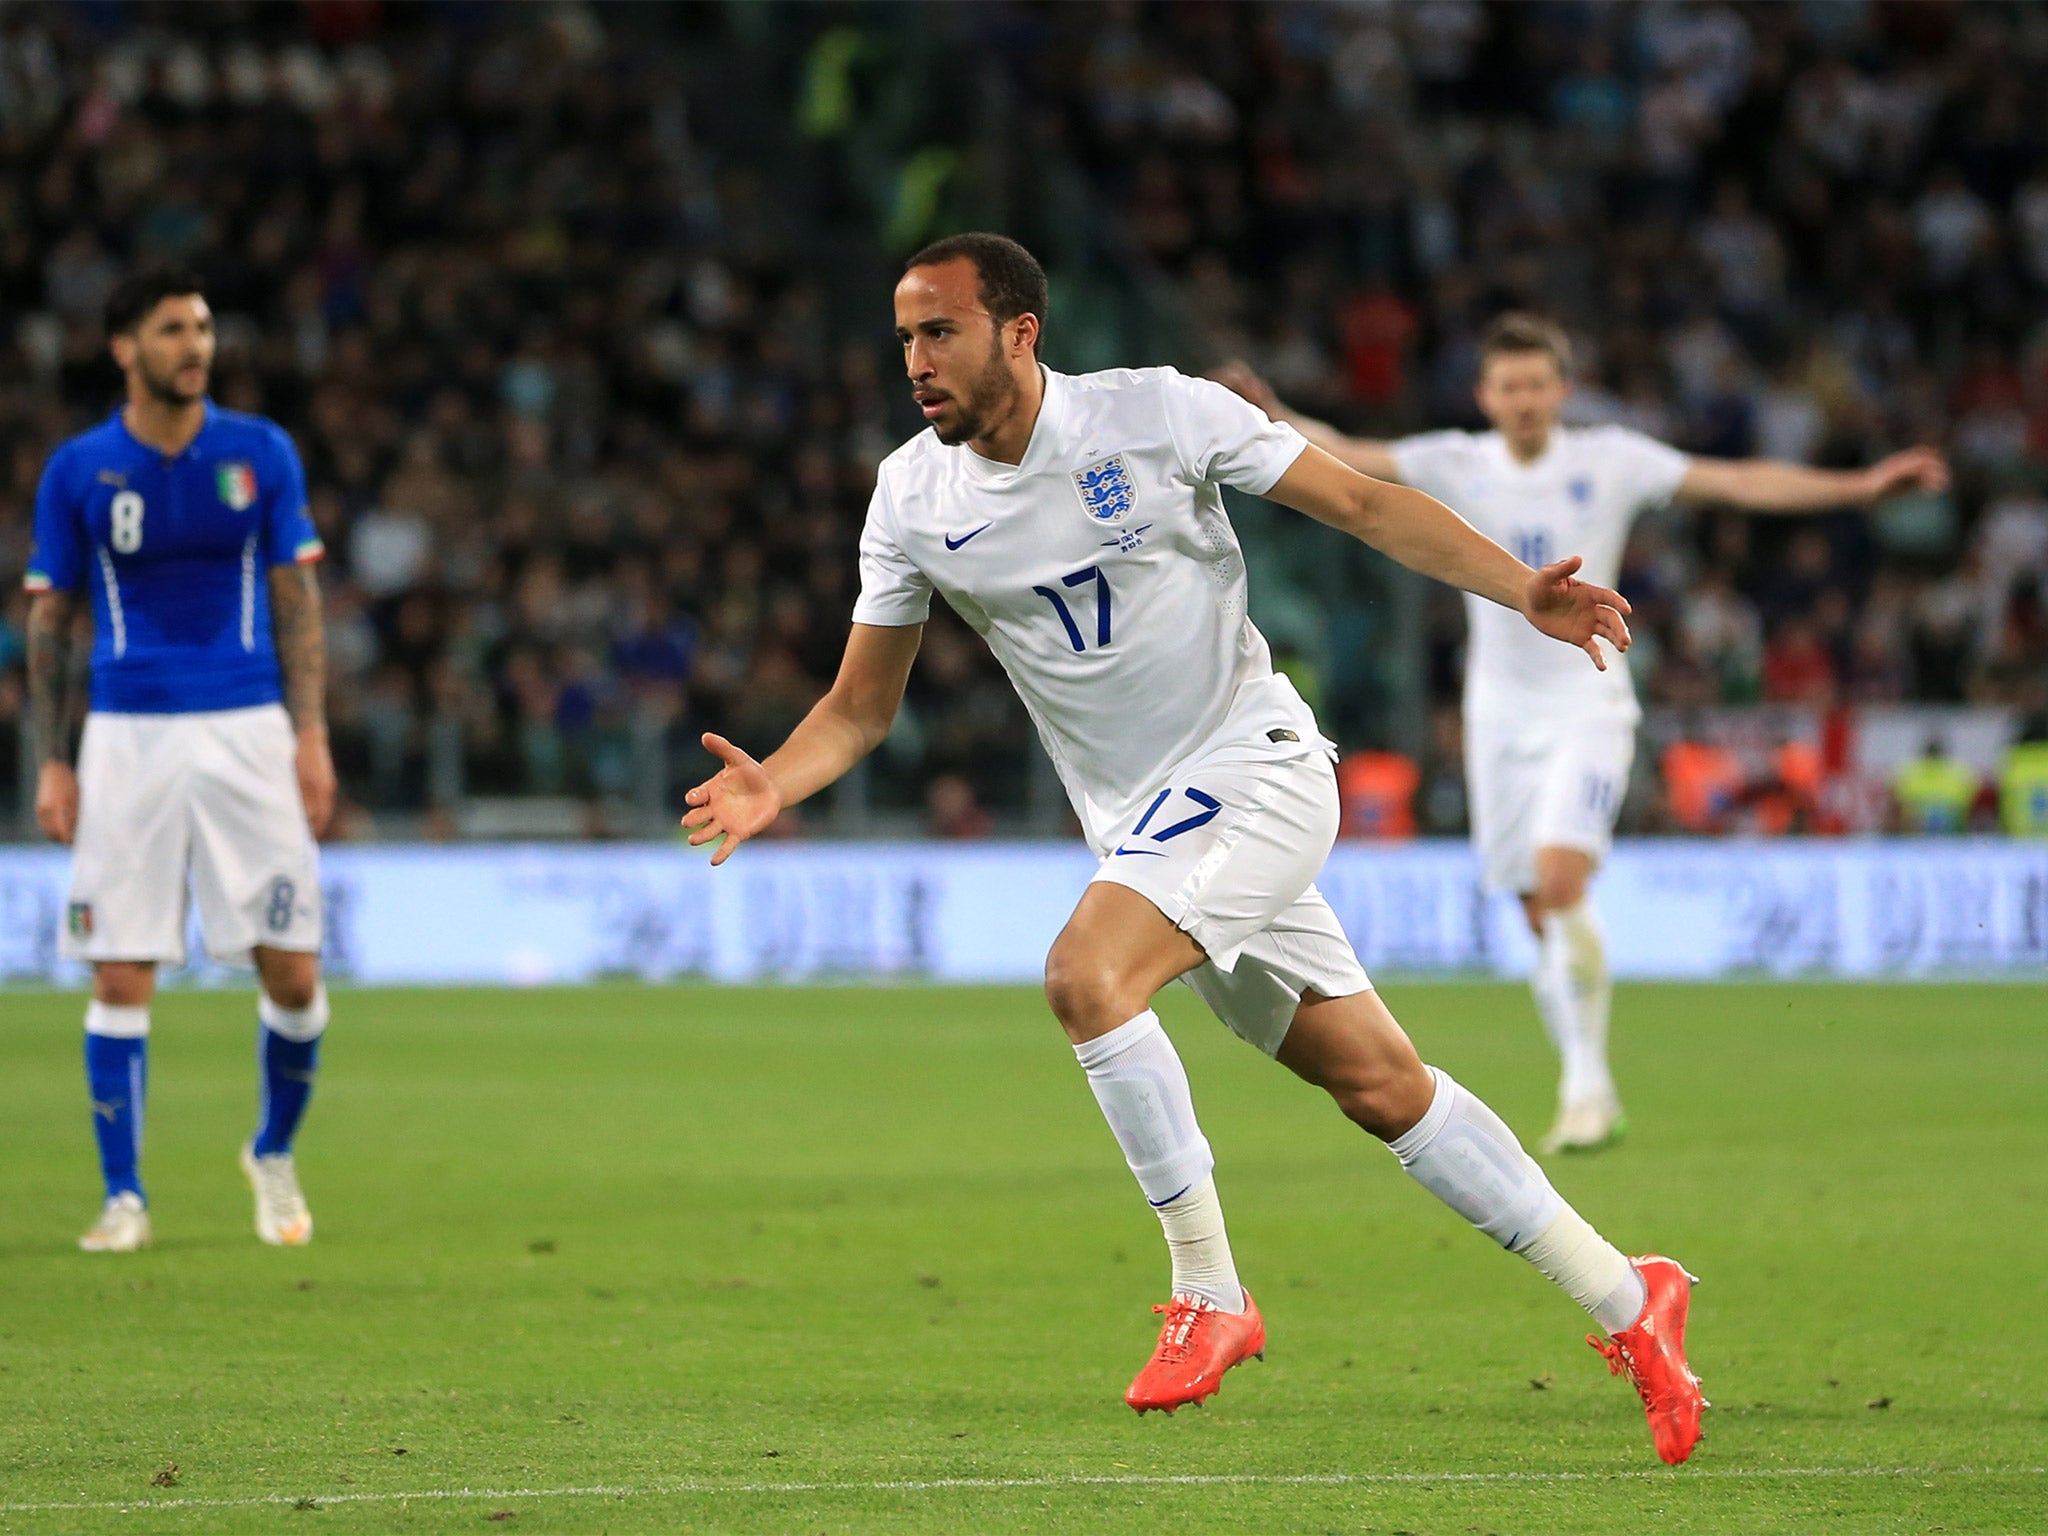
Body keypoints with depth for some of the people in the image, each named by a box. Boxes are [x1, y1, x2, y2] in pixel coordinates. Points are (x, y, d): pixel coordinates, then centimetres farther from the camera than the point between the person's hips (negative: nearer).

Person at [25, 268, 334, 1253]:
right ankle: (123, 1197, 5)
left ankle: (274, 1153, 22)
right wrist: (51, 764, -1)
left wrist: (312, 734, -2)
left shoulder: (260, 452, 5)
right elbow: (46, 621, 6)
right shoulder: (77, 470, 2)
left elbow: (297, 601, 7)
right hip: (127, 732, -1)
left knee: (293, 970, -2)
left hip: (247, 728, 1)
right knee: (121, 977, -4)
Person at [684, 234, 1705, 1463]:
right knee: (1379, 1084, 5)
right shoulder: (914, 499, 0)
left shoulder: (1157, 414, -11)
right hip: (1142, 821, 5)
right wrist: (772, 786, -14)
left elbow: (1361, 502, -6)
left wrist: (1521, 589, -17)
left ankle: (1210, 1294, -14)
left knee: (1088, 974, -27)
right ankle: (1624, 1299, 16)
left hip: (1256, 763, -5)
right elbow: (862, 707, 7)